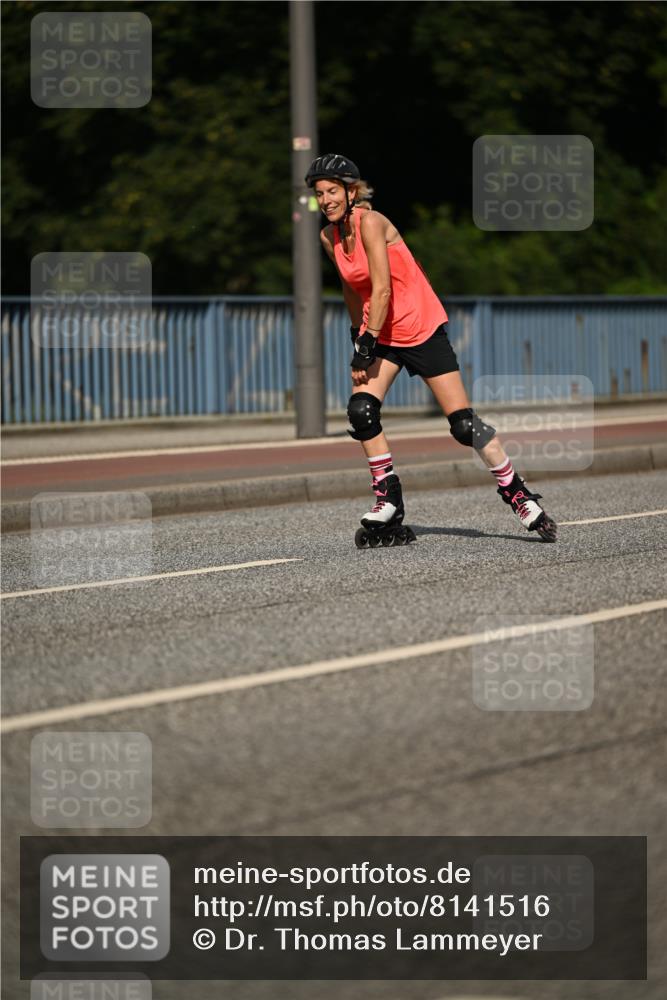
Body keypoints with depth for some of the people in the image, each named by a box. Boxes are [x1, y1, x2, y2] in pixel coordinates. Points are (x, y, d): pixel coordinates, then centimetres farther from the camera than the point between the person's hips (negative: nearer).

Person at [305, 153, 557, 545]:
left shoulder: (370, 222, -20)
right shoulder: (329, 237, 2)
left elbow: (382, 289, -23)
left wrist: (367, 346, -23)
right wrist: (358, 334, 20)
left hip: (421, 328, -6)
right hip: (380, 332, 6)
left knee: (464, 424, -6)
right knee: (361, 410, -14)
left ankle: (517, 494, 7)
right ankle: (389, 500, -4)